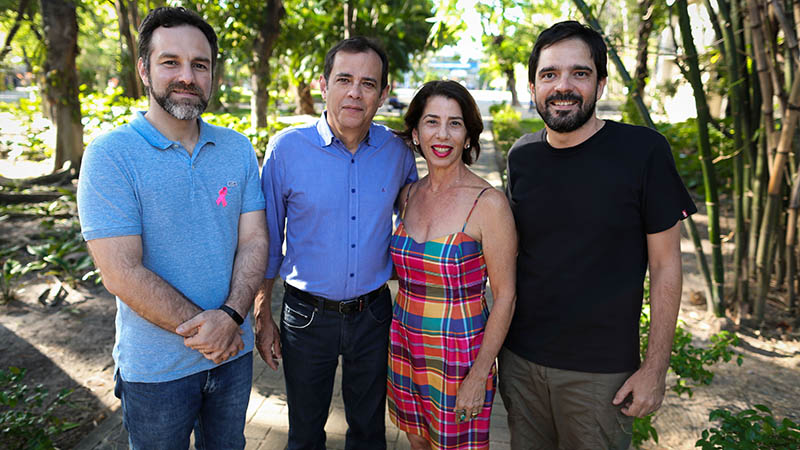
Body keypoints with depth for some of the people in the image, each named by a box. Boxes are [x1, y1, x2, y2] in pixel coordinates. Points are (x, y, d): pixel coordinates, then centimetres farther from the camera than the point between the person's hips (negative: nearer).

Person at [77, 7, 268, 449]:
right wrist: (202, 330, -16)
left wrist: (230, 316, -19)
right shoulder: (110, 155, -14)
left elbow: (254, 240, -3)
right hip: (156, 367, -4)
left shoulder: (238, 149, 0)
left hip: (234, 351, 4)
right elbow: (122, 273, -19)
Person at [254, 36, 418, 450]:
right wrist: (262, 317, -1)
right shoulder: (287, 148, -11)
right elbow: (268, 240, -3)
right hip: (307, 317, -1)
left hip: (373, 315, 2)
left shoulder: (397, 151, -5)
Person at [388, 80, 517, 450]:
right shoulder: (409, 194, 1)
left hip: (459, 354, -5)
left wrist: (479, 375, -14)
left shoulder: (489, 203, -16)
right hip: (405, 343, 5)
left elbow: (505, 296, -14)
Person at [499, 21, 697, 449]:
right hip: (519, 358, 4)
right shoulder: (522, 156, 0)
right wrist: (497, 341, 8)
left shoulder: (642, 151, -12)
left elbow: (665, 264, -8)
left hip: (600, 372, -3)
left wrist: (655, 368, -9)